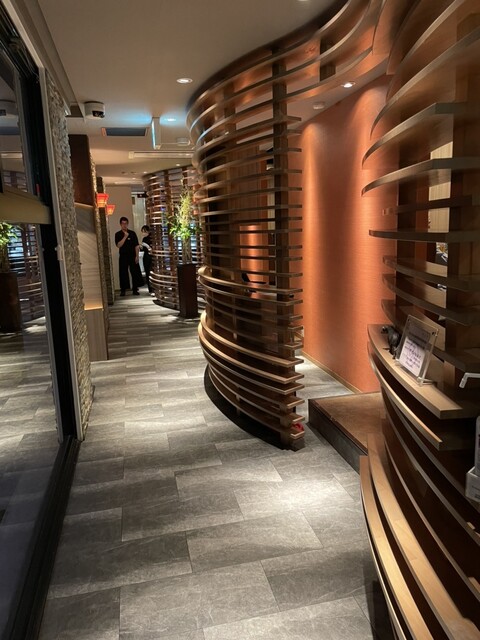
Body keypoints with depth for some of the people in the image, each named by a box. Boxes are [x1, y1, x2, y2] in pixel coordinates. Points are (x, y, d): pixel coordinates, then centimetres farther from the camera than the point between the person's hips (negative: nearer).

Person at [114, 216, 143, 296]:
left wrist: (137, 256, -6)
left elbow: (136, 246, 2)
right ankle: (123, 290, 10)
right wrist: (125, 236, -16)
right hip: (123, 256, 0)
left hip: (132, 256, 1)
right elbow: (119, 245, -11)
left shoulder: (132, 233, 4)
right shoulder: (118, 234, 3)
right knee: (123, 273, 1)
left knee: (135, 273, 0)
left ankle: (135, 289, 8)